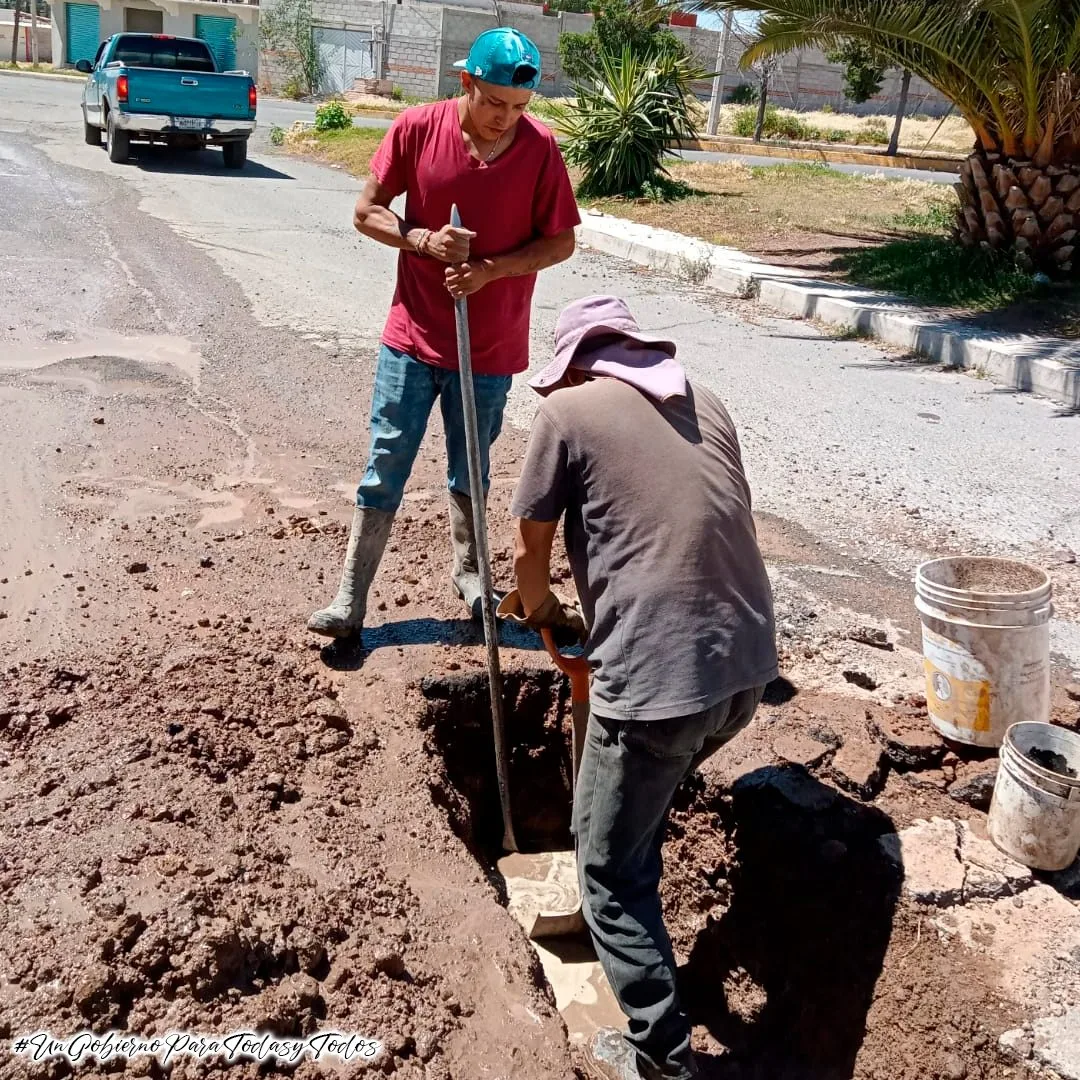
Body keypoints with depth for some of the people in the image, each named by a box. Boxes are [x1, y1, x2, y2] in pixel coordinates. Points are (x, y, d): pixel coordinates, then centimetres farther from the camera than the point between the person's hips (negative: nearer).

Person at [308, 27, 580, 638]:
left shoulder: (540, 146, -8)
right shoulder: (417, 128, -7)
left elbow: (562, 241, -3)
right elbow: (368, 212, -1)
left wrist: (491, 269, -17)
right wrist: (424, 240, -19)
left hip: (491, 348, 0)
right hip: (414, 336, 0)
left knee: (470, 470, 15)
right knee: (386, 467, 3)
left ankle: (468, 571, 37)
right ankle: (351, 597, 11)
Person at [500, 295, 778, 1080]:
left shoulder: (567, 410, 1)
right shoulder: (705, 404, 17)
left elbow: (530, 554, 6)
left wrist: (539, 610, 29)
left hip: (660, 674, -7)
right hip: (749, 661, 7)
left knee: (611, 863, 12)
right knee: (643, 812, 32)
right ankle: (632, 923, 51)